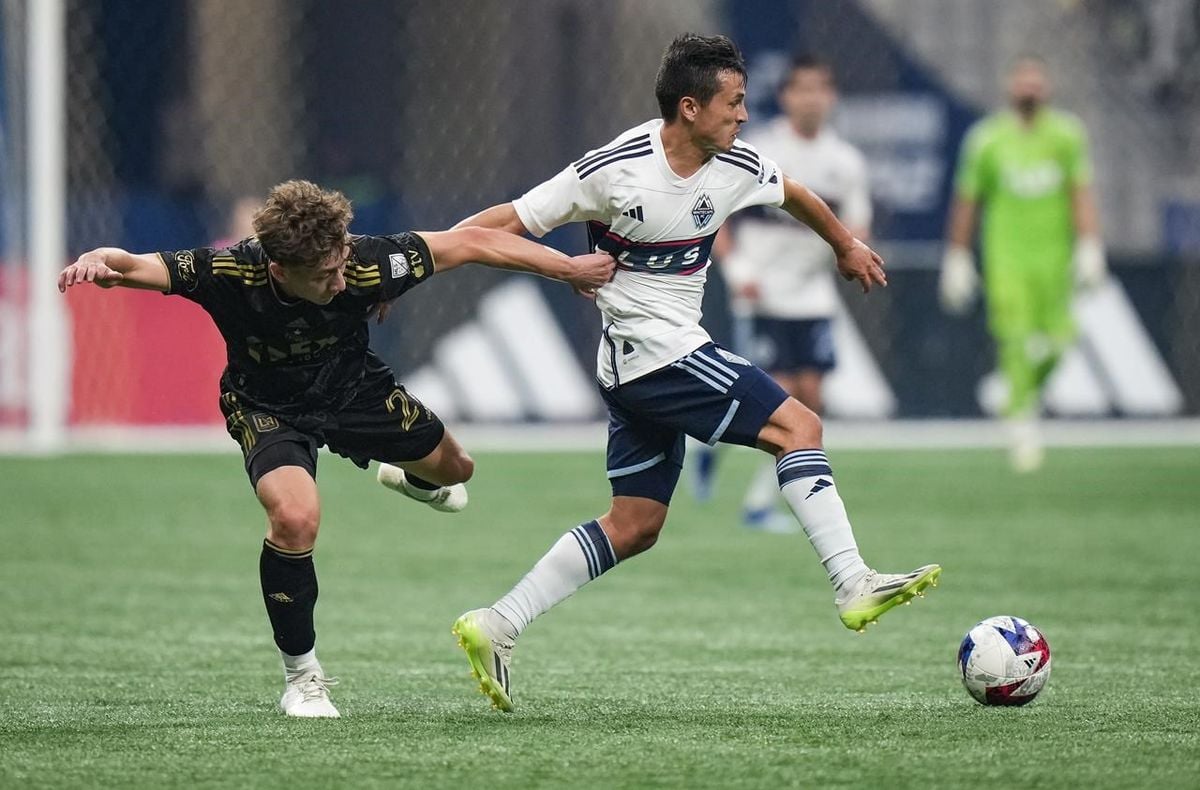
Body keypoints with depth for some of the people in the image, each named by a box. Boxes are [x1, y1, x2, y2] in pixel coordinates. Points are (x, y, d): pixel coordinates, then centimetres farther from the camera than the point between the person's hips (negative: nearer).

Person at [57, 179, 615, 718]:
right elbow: (135, 268, -39)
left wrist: (570, 269, -18)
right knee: (296, 516, -30)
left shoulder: (366, 265, -34)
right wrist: (98, 262, -64)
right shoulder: (230, 273, -38)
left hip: (355, 388, 3)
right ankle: (301, 677, -7)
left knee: (452, 470, 21)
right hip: (269, 409, -3)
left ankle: (415, 480, 64)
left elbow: (472, 243, -24)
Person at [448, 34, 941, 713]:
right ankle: (854, 585, -18)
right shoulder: (616, 170, -17)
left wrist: (846, 244, 41)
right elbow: (512, 222, -11)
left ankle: (495, 627, 11)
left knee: (635, 527, 10)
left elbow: (792, 194, 26)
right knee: (798, 425, -14)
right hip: (651, 347, -8)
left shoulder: (738, 168, 2)